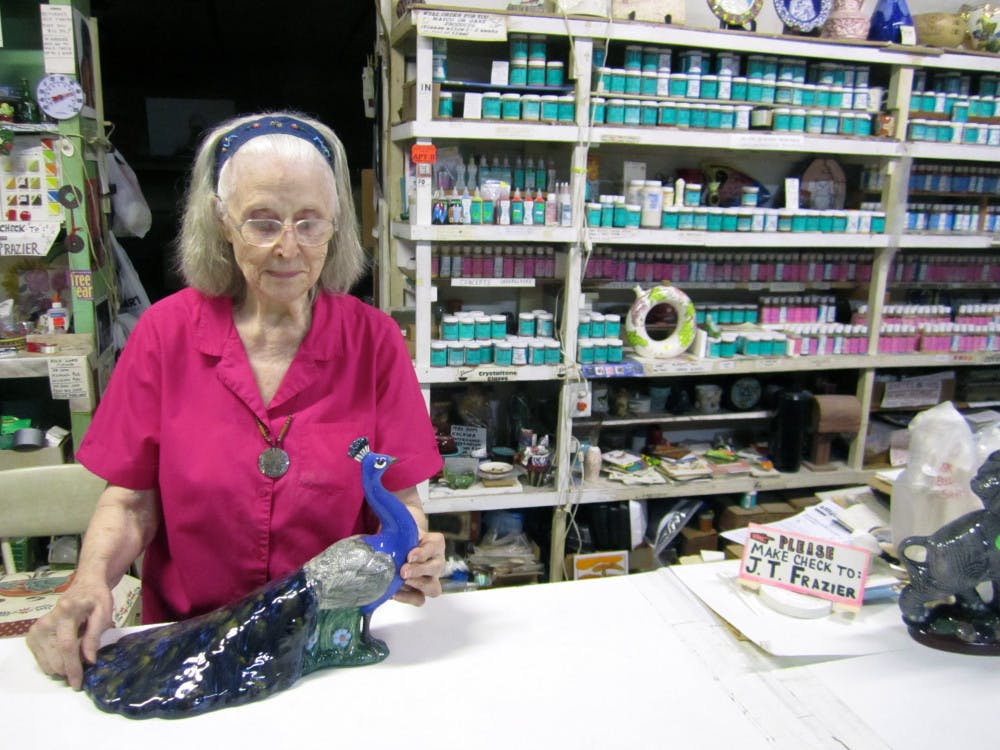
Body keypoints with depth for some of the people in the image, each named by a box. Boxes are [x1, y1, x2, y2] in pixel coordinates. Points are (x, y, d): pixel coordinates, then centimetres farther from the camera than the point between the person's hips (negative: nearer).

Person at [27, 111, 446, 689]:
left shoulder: (374, 339, -4)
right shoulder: (167, 331, -1)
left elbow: (401, 497, -1)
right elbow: (131, 501, 2)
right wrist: (91, 583, -15)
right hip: (188, 642, 2)